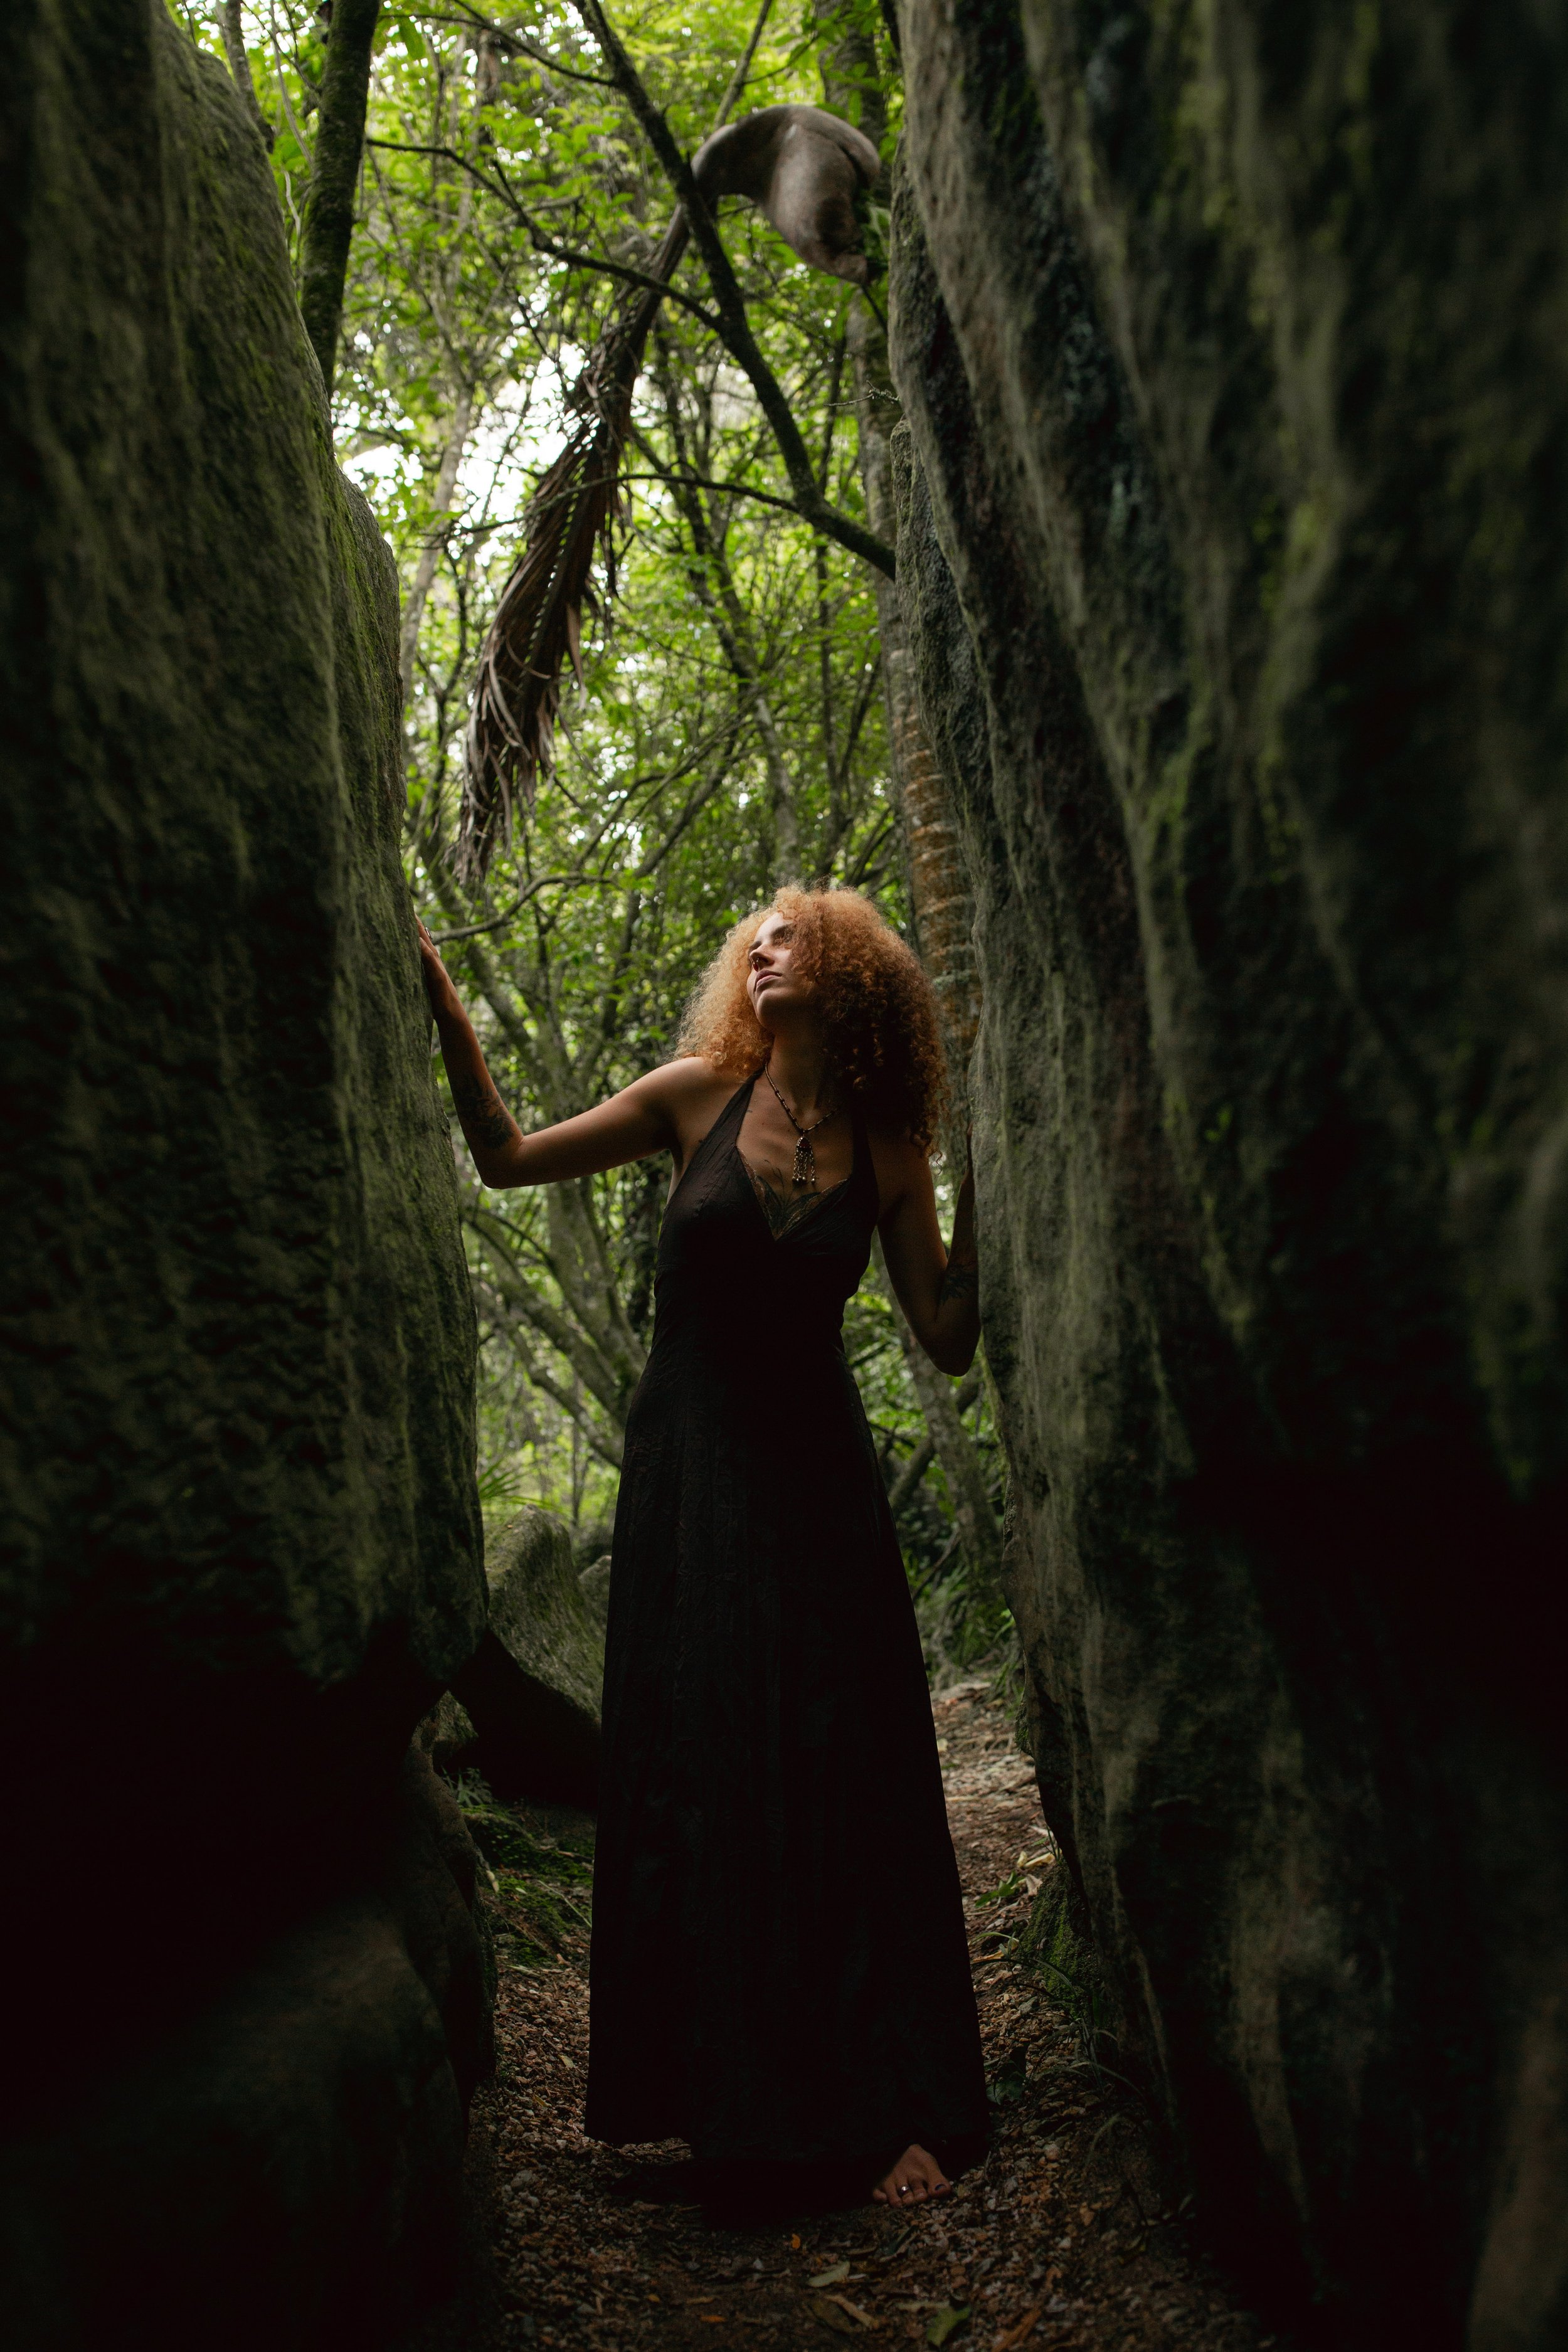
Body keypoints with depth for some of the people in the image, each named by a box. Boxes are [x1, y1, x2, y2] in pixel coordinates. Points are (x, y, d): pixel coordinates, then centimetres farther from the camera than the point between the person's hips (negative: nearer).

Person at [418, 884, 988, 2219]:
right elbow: (509, 1158, 2)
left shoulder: (885, 1152, 0)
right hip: (687, 1474, 0)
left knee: (843, 1782, 1)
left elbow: (950, 1341, -3)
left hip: (817, 1483, 0)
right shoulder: (698, 1096, -1)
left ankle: (884, 2107, 12)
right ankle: (736, 2109, 20)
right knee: (696, 1777, 4)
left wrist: (983, 1174, -8)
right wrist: (442, 1002, -4)